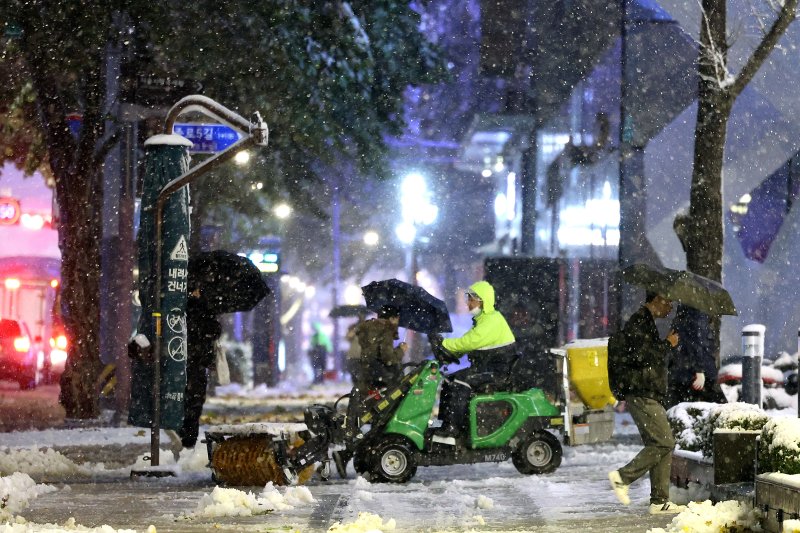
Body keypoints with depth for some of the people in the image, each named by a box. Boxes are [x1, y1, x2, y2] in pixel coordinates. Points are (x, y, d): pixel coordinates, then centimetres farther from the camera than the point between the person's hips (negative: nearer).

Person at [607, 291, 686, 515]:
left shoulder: (647, 323, 22)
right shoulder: (638, 323, -11)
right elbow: (641, 355, -23)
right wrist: (667, 344, -12)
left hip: (648, 395, 11)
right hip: (641, 395, -11)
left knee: (661, 445, 7)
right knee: (664, 442, -14)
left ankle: (659, 501, 7)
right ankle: (623, 477, -8)